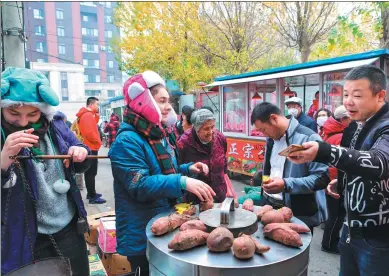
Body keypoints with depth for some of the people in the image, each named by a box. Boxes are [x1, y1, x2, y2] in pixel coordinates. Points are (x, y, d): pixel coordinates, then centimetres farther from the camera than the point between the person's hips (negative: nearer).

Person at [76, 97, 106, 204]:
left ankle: (90, 193, 25)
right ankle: (93, 197, -3)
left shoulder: (88, 115, 14)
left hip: (89, 147, 10)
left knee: (89, 172, 15)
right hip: (91, 148, -10)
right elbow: (89, 132, -26)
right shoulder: (87, 115, -17)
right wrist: (98, 142, -13)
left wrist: (96, 114, 6)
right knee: (91, 173, -7)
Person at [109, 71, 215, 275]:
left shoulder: (158, 134, 8)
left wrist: (188, 169, 0)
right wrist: (182, 182, -37)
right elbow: (139, 185, -29)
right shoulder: (128, 140, -21)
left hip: (164, 224, 9)